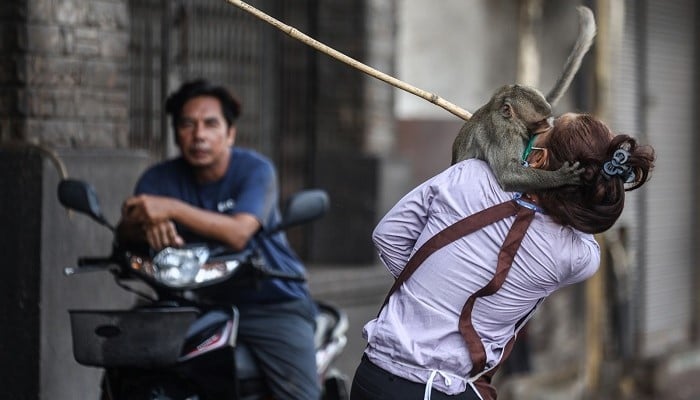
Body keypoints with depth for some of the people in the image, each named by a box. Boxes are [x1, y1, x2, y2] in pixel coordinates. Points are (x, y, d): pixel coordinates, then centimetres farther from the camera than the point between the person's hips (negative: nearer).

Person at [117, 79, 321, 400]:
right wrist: (148, 227, -38)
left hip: (272, 303, -3)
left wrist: (171, 209, -36)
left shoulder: (255, 169, -9)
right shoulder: (161, 178, 2)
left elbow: (238, 233, -26)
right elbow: (124, 231, -14)